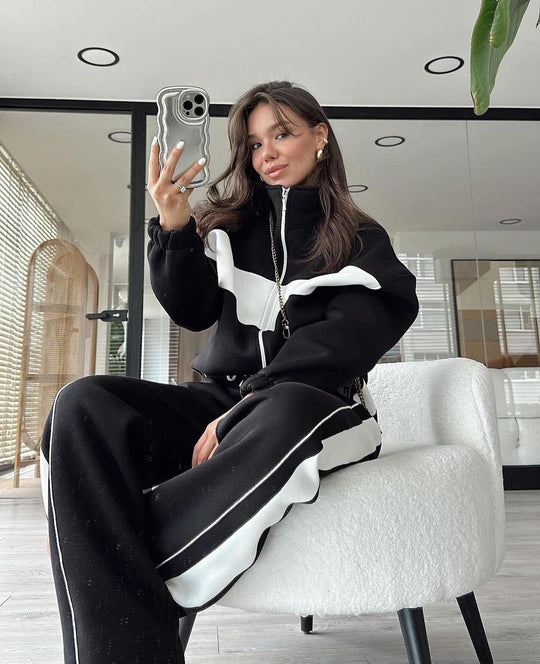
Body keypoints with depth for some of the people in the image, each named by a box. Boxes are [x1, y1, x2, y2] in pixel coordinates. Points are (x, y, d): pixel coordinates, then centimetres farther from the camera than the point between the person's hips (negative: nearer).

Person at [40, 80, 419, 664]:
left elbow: (342, 346, -5)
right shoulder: (232, 222, 19)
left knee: (288, 412, -40)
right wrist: (176, 230, -10)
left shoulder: (361, 239, 11)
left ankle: (101, 559, -26)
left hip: (315, 404, -2)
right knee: (84, 404, -24)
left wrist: (242, 413, -17)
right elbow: (193, 312, 7)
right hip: (220, 397, 3)